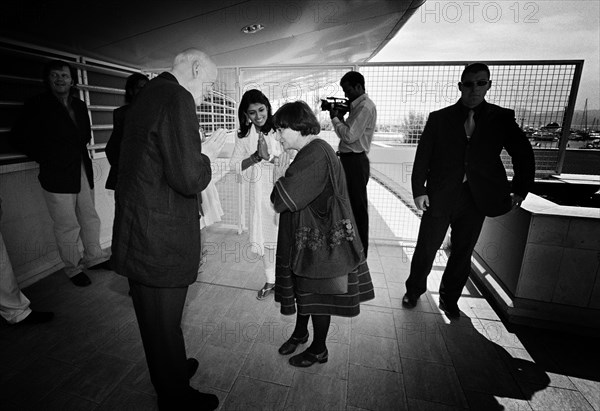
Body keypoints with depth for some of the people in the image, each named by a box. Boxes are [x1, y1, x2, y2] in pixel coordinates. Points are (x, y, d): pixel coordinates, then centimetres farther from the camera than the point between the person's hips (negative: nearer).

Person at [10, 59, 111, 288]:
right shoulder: (37, 106, -3)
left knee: (90, 219, 12)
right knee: (67, 226, 1)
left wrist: (78, 153, 10)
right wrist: (46, 158, -4)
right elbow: (20, 139, 0)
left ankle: (93, 258, 28)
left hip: (83, 172, 5)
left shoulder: (80, 106, 12)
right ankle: (73, 268, 17)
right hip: (57, 176, -5)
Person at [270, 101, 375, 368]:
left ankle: (319, 350, 32)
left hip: (318, 239, -9)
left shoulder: (315, 155, -25)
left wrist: (280, 178, -9)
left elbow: (282, 200, -25)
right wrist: (284, 177, 0)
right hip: (305, 235, 9)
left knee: (316, 292, 9)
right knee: (304, 288, 23)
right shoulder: (311, 150, 7)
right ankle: (300, 333, 45)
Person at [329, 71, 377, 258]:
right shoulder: (359, 105, 16)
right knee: (350, 204, 17)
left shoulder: (365, 107, -13)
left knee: (357, 206, -2)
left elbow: (349, 135, -20)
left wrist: (335, 118, -8)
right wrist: (340, 116, 5)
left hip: (355, 161, -10)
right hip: (350, 160, 10)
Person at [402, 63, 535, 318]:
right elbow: (422, 156, -2)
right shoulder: (439, 118, 0)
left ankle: (449, 298, 31)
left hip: (476, 200, 2)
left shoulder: (502, 118, 4)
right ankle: (414, 290, 29)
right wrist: (418, 190, -9)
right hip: (439, 197, -1)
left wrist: (520, 190, 5)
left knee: (462, 253, 11)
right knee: (426, 249, 7)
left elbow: (523, 154, 11)